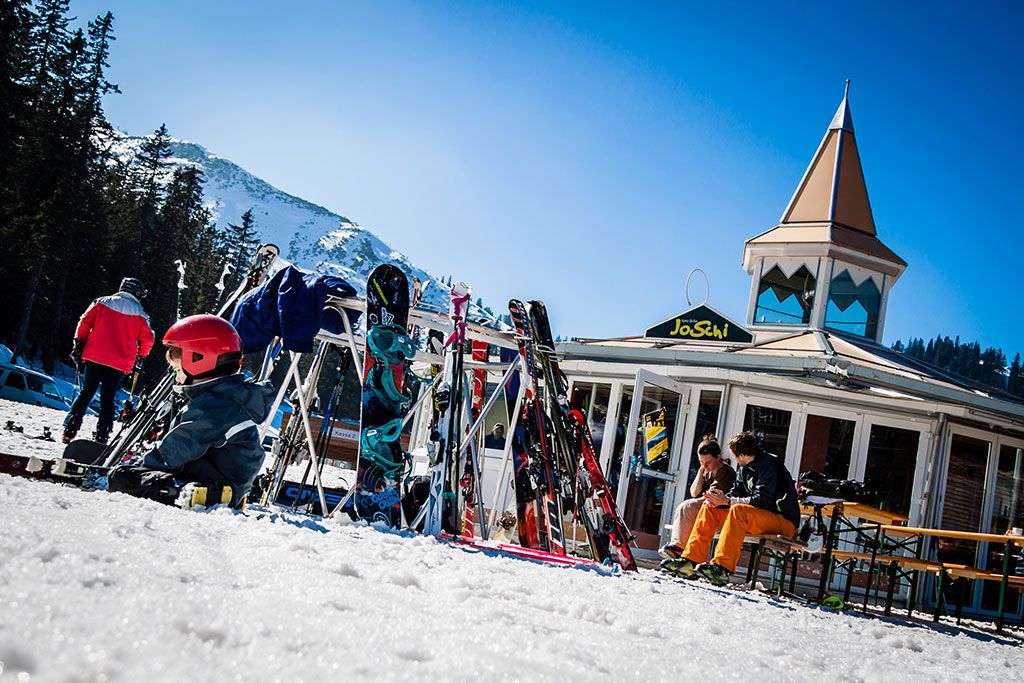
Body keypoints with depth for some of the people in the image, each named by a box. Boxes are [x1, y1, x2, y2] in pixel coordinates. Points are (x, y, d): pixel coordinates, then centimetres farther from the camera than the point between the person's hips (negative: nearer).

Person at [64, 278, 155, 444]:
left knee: (85, 394, 12)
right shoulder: (140, 314, 3)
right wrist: (140, 357, 17)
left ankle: (69, 431, 4)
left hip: (94, 357, 1)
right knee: (107, 399, 7)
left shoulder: (102, 302, 5)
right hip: (119, 363, -1)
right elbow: (147, 340, 2)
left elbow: (84, 323, 0)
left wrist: (78, 345, 7)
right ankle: (101, 438, 2)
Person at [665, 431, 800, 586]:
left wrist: (727, 501, -20)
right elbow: (735, 493, 12)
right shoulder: (745, 468, 14)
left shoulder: (769, 463, -14)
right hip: (762, 517, 9)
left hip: (784, 520, -9)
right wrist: (717, 500, -11)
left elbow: (762, 500, -23)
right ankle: (691, 560, -11)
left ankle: (721, 568, -45)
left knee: (738, 510, -35)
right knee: (709, 508, 1)